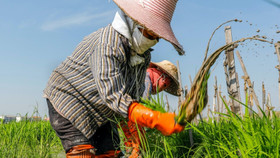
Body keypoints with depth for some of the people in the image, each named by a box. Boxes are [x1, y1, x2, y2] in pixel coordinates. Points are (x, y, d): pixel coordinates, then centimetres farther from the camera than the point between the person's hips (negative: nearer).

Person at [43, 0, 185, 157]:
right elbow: (114, 96, -36)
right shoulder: (108, 43, -29)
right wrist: (157, 120, -44)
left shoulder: (144, 54, -3)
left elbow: (133, 97, 2)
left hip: (99, 114, 7)